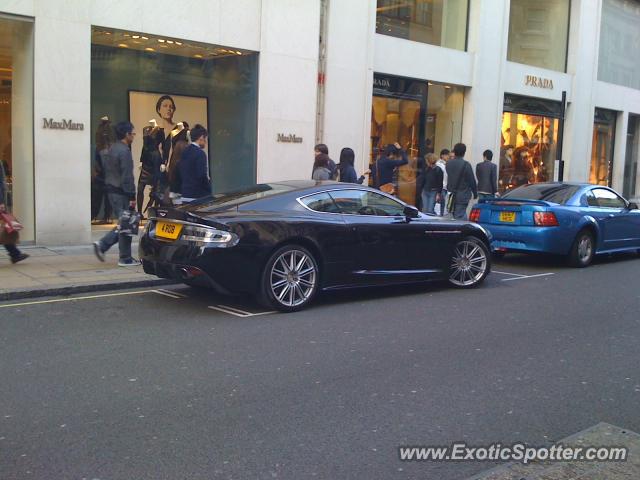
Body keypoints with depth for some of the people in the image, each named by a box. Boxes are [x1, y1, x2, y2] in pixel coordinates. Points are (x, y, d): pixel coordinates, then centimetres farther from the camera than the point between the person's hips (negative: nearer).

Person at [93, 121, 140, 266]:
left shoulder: (112, 149, 14)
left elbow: (107, 170, 18)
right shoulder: (124, 151, -16)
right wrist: (132, 197, -17)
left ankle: (102, 244, 9)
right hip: (121, 192, -9)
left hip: (111, 190, 9)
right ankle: (125, 259, 5)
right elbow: (127, 176, -19)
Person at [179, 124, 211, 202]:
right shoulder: (200, 153, -14)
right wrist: (213, 190, -9)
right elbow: (203, 177, -20)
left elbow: (180, 173, 14)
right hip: (198, 196, -8)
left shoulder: (184, 151, 9)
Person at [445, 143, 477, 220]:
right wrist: (475, 193, 4)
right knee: (460, 216, -3)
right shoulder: (466, 164, -15)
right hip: (462, 195, -5)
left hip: (452, 195, 5)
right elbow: (472, 180, -9)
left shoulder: (448, 163, 2)